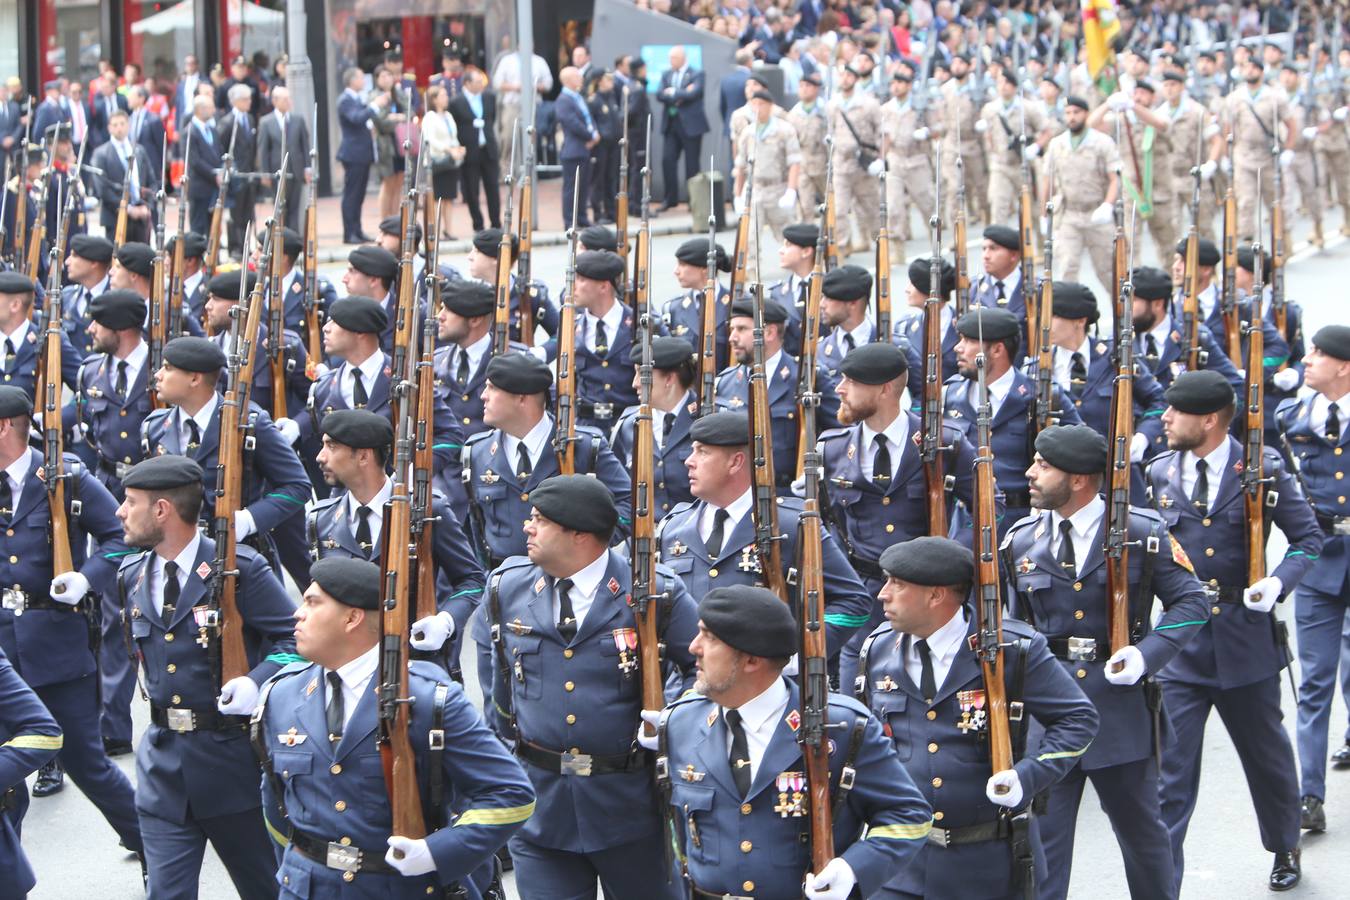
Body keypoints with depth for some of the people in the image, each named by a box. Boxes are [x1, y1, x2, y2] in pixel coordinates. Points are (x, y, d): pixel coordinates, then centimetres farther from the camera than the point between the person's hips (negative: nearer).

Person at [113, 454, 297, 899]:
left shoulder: (240, 569, -13)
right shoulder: (132, 576, 6)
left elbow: (298, 639, -11)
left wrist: (257, 682, -25)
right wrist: (153, 688, 11)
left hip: (233, 757, -4)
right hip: (163, 761, 5)